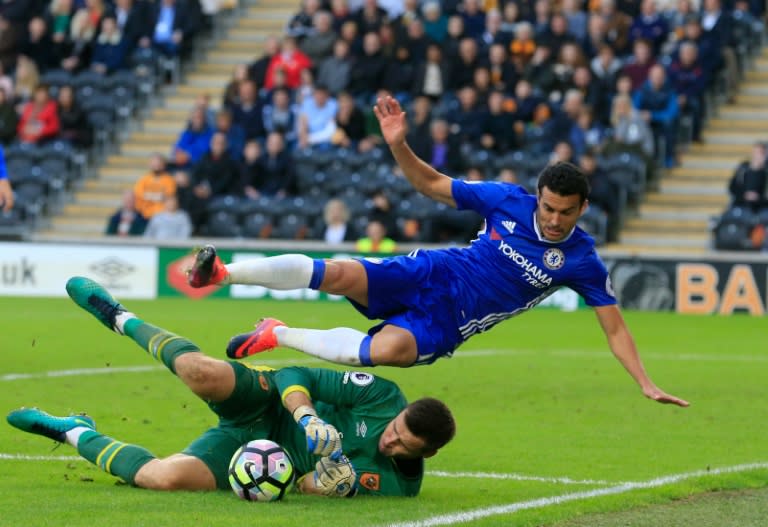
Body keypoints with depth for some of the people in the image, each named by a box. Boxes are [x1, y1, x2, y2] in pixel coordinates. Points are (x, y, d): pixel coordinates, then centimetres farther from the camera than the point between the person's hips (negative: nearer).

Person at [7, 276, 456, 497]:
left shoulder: (397, 485, -15)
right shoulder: (382, 397, -17)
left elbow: (306, 487, -14)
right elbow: (298, 377, -12)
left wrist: (334, 483, -38)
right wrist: (306, 415, -33)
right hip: (266, 407, 0)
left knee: (165, 477, -28)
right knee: (203, 372, -36)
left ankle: (78, 436, 3)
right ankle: (120, 318, -4)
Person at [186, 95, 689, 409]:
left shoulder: (582, 262, -10)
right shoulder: (507, 201, -6)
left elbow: (615, 327, -4)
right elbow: (432, 184, 1)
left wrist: (647, 384, -13)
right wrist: (398, 145, -17)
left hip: (446, 322, -1)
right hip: (429, 275, 1)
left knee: (384, 350, -33)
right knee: (341, 275, -28)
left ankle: (278, 335, -13)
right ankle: (223, 272, -21)